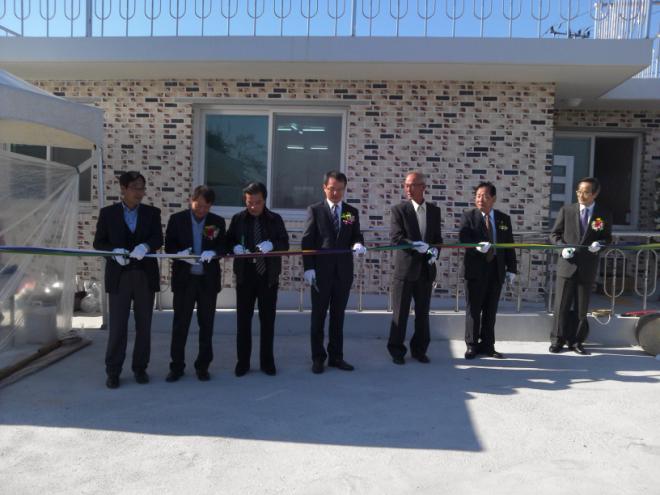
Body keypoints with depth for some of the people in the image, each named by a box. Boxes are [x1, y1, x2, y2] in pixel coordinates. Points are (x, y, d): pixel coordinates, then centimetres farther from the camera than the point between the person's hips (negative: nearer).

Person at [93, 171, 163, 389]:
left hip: (145, 276, 1)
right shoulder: (108, 213, 6)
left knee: (144, 325, 7)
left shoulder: (152, 213, 8)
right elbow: (99, 242, 4)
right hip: (119, 276, -1)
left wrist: (145, 246, -26)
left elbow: (158, 239, -4)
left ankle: (140, 368, 19)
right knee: (117, 326, -1)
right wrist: (114, 252, -16)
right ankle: (113, 371, 9)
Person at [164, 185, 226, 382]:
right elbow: (169, 246, 0)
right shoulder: (177, 219, 1)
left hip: (208, 280, 1)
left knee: (206, 325, 8)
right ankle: (176, 366, 16)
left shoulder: (218, 221, 3)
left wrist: (213, 252, -21)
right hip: (184, 279, -1)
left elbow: (224, 246, 1)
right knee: (180, 324, 5)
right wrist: (180, 254, -21)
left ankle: (202, 366, 20)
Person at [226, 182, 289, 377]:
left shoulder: (275, 219, 2)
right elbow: (228, 241, 8)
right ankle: (242, 361, 15)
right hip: (245, 275, 1)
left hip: (268, 276, 0)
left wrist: (272, 245, -22)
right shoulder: (238, 219, 4)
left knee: (268, 320, 6)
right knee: (243, 319, 4)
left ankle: (267, 361, 18)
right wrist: (235, 247, -15)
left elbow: (285, 244, 0)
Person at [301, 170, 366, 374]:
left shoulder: (352, 212, 10)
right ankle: (318, 358, 16)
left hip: (343, 272, 3)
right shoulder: (315, 210, 1)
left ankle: (336, 356, 19)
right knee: (318, 316, 6)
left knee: (338, 316, 10)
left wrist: (358, 244, -14)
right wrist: (308, 267, -11)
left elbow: (357, 236, 11)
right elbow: (307, 241, -3)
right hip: (321, 271, -3)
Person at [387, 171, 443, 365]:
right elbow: (395, 237, -12)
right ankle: (396, 351, 16)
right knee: (400, 312, 3)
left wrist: (435, 251, -8)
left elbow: (438, 237, 12)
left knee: (423, 313, 12)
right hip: (405, 267, -3)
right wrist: (417, 245, -24)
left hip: (426, 269, 4)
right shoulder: (399, 210, -3)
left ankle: (419, 349, 25)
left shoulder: (434, 210, 9)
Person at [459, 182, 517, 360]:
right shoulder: (468, 216, 0)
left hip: (497, 270, 3)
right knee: (473, 309, 4)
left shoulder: (504, 218, 9)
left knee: (491, 310, 9)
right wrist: (477, 244, -36)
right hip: (476, 269, -3)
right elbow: (463, 237, -16)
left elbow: (510, 245, 9)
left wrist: (511, 269, 3)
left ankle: (487, 345, 20)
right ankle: (472, 345, 15)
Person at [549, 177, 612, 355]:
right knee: (561, 305, 2)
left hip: (588, 267, 1)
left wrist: (599, 244, -14)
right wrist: (562, 246, -13)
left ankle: (576, 341, 21)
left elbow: (607, 238, 9)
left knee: (581, 308, 9)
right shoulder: (566, 210, 1)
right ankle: (557, 340, 13)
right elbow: (554, 234, 5)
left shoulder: (604, 215, 2)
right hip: (567, 264, -1)